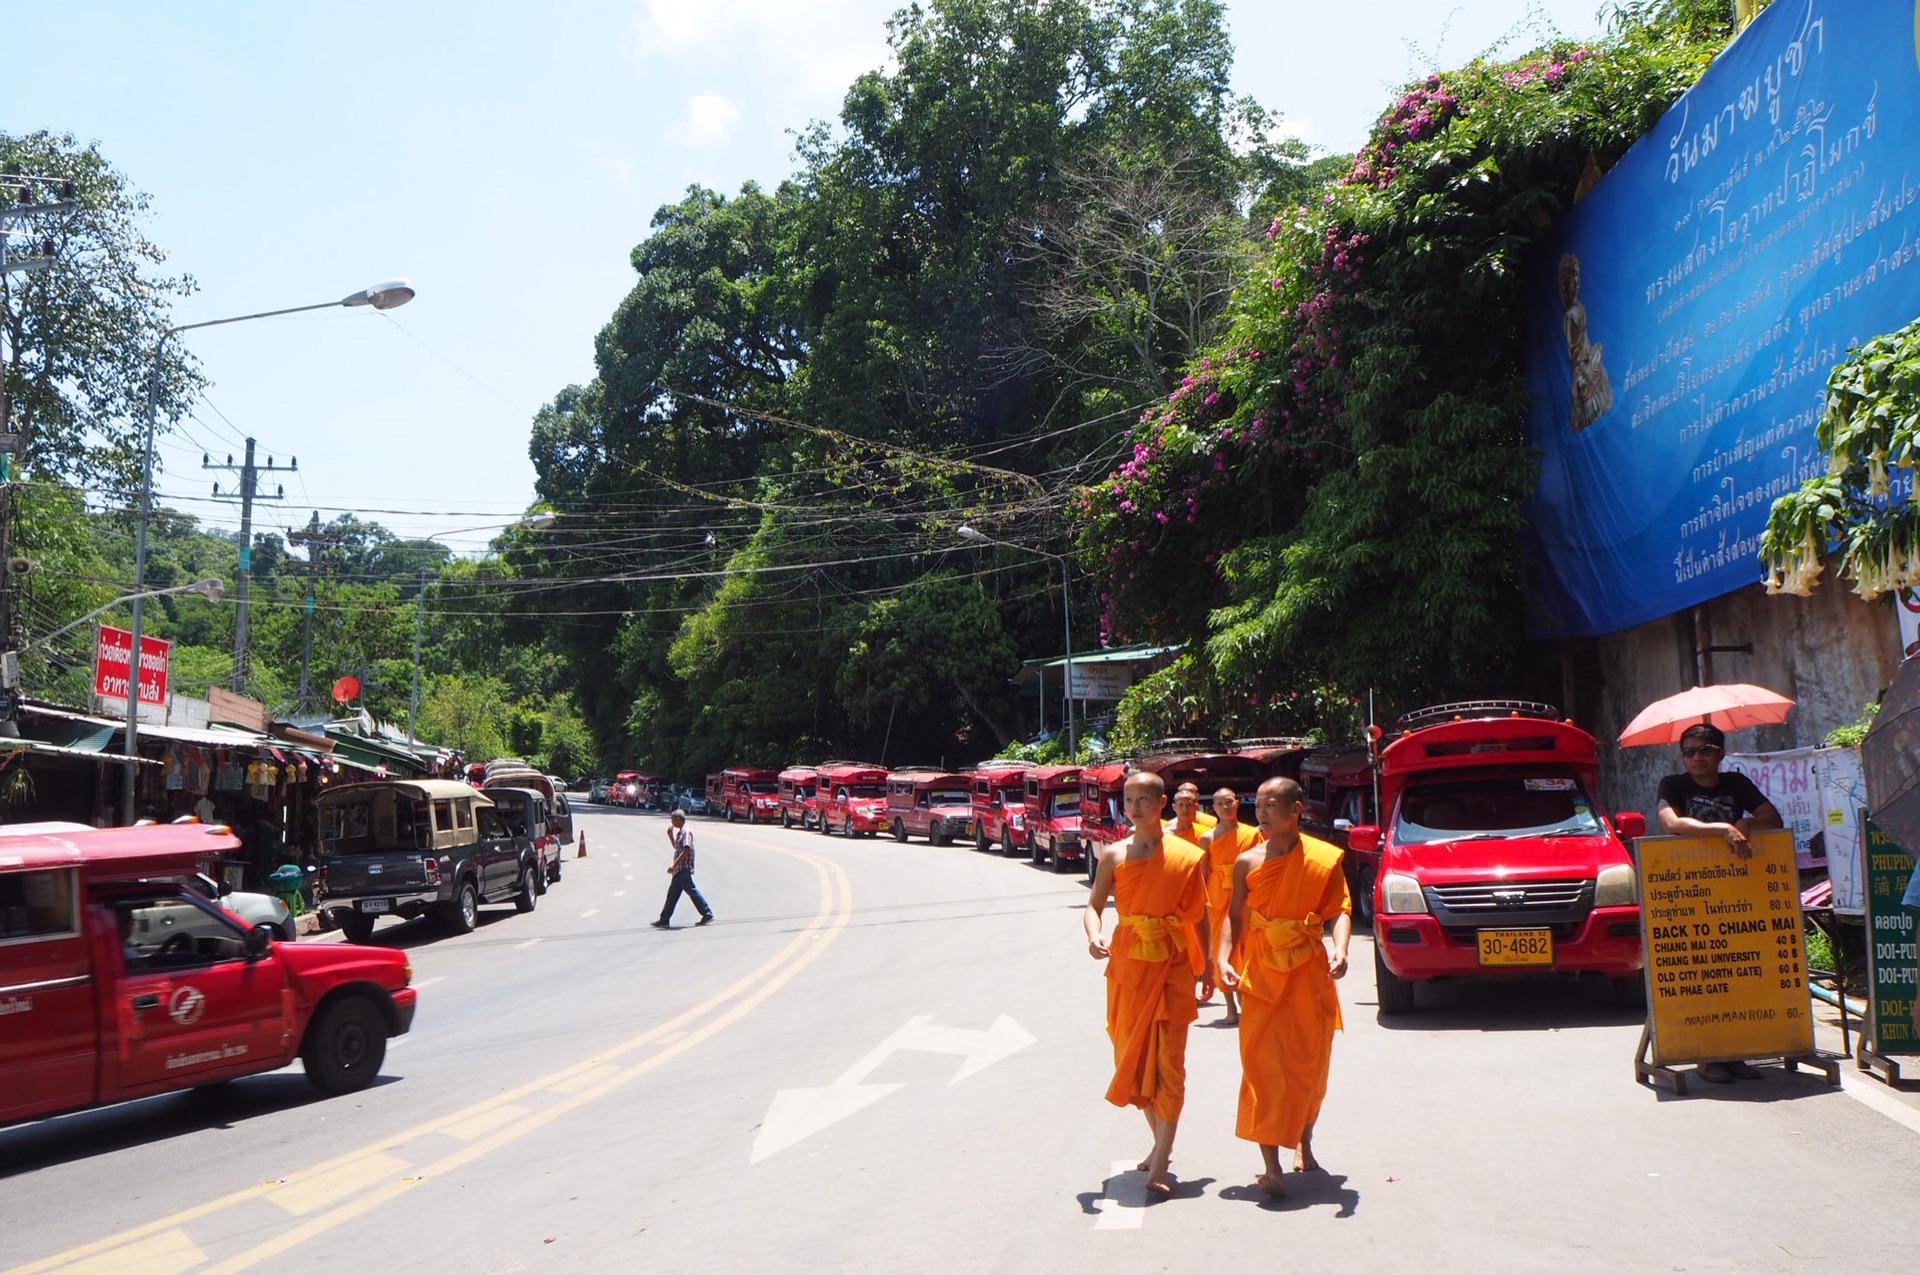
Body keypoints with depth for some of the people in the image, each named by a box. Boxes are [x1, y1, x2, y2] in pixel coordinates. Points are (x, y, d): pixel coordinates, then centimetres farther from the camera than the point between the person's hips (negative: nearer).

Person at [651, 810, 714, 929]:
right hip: (679, 870, 10)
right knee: (672, 894, 9)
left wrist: (674, 864, -26)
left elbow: (686, 849, -23)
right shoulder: (680, 832, 16)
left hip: (684, 869, -10)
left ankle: (707, 914, 2)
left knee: (692, 891, -5)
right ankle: (664, 920, 12)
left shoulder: (686, 831, -14)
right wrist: (670, 835, 15)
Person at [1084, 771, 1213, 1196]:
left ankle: (1159, 1166, -8)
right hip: (1127, 965, 3)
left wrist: (1207, 963, 8)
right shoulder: (1114, 855, 3)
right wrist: (1094, 937, -21)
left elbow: (1199, 916, 8)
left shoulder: (1188, 857, -1)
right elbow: (1094, 905, -2)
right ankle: (1160, 1141, 30)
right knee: (1132, 1058, 11)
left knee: (1168, 1062, -8)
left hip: (1172, 967, -3)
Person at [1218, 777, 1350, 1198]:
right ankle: (1270, 1167, -7)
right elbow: (1234, 915, 5)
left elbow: (1340, 909, -7)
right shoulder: (1248, 862, 2)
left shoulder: (1324, 858, -2)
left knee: (1310, 1062, 11)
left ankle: (1304, 1144, 34)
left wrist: (1340, 951, -24)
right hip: (1261, 973, 0)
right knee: (1263, 1062, -8)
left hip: (1309, 973, 0)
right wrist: (1224, 958, -9)